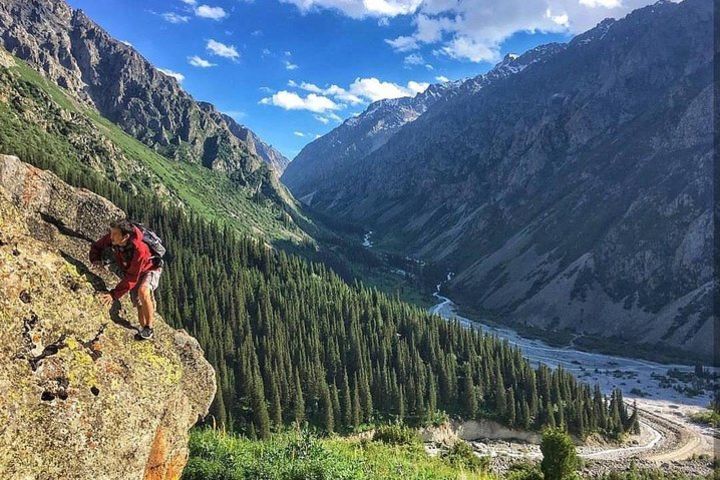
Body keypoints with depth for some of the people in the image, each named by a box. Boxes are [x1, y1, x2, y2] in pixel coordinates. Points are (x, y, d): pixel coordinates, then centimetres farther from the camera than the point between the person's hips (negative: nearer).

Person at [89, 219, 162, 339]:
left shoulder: (139, 249, -40)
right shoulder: (111, 238, -22)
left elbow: (132, 278, -36)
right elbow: (96, 246, 0)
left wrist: (114, 294, -38)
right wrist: (96, 260, -21)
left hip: (150, 270, -6)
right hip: (131, 272, 6)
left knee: (143, 291, -34)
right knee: (139, 305, 4)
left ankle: (149, 327, -20)